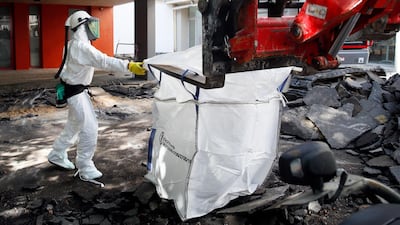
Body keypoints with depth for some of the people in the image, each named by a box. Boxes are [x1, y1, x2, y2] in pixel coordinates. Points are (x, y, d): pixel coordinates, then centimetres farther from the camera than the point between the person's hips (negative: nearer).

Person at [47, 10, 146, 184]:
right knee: (89, 129, -7)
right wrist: (129, 66, -44)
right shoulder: (81, 47, -25)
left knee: (74, 125, 21)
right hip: (75, 91, -10)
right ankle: (85, 169, 3)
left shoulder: (76, 45, 8)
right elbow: (104, 61, -36)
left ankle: (57, 155, 37)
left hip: (78, 89, 10)